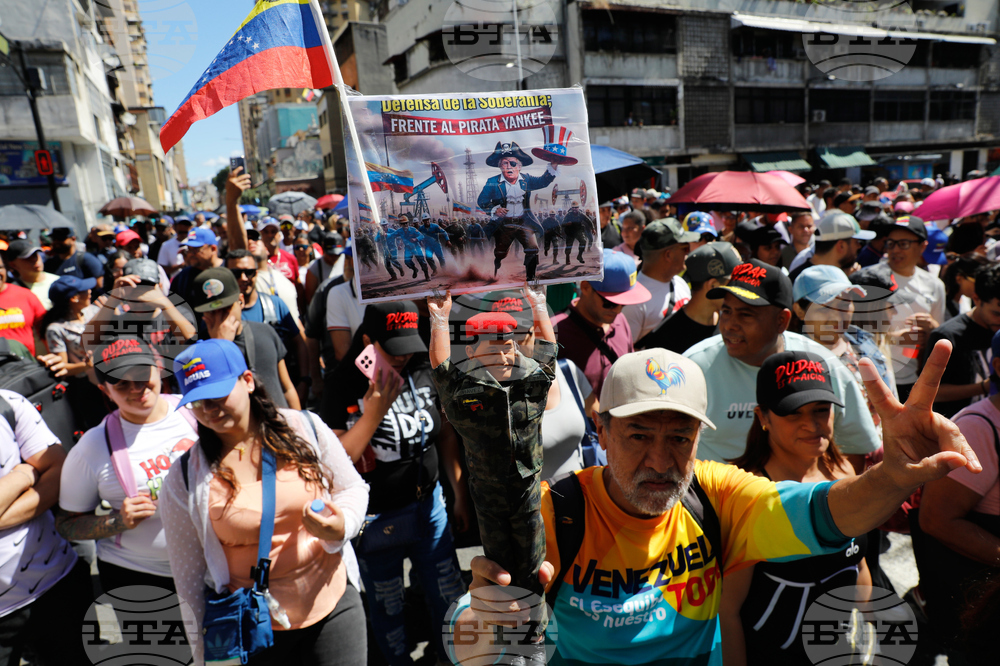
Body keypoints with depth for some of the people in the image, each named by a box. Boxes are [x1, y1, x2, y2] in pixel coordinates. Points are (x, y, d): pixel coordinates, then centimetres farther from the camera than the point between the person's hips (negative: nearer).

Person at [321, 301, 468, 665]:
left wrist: (461, 493, 9)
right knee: (387, 609, 17)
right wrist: (373, 411, -26)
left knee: (449, 596, 16)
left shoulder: (423, 374, -6)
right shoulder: (343, 390, -15)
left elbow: (445, 433, 5)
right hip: (377, 519, -3)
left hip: (429, 505, 3)